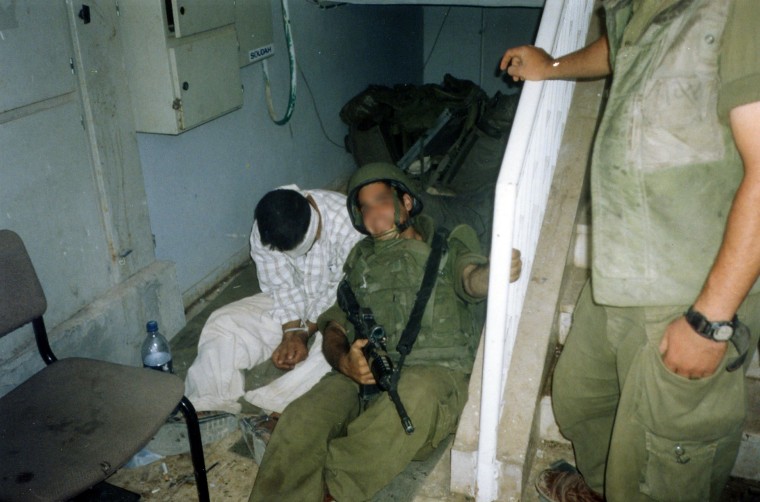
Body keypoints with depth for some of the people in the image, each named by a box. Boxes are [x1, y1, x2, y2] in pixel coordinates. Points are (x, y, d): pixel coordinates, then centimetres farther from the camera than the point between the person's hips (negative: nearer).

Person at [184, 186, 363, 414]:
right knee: (223, 322, -13)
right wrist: (291, 334, -26)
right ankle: (206, 406, -19)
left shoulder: (348, 223, -31)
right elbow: (283, 287, -13)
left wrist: (303, 334, -22)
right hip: (293, 300, 4)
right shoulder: (265, 231, -19)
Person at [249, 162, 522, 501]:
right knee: (304, 416, -28)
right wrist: (344, 362, -8)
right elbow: (334, 330, 18)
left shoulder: (448, 250, 17)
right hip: (364, 375, 3)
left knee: (418, 394, -38)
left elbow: (473, 279, -7)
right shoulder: (361, 262, 26)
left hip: (434, 373, -2)